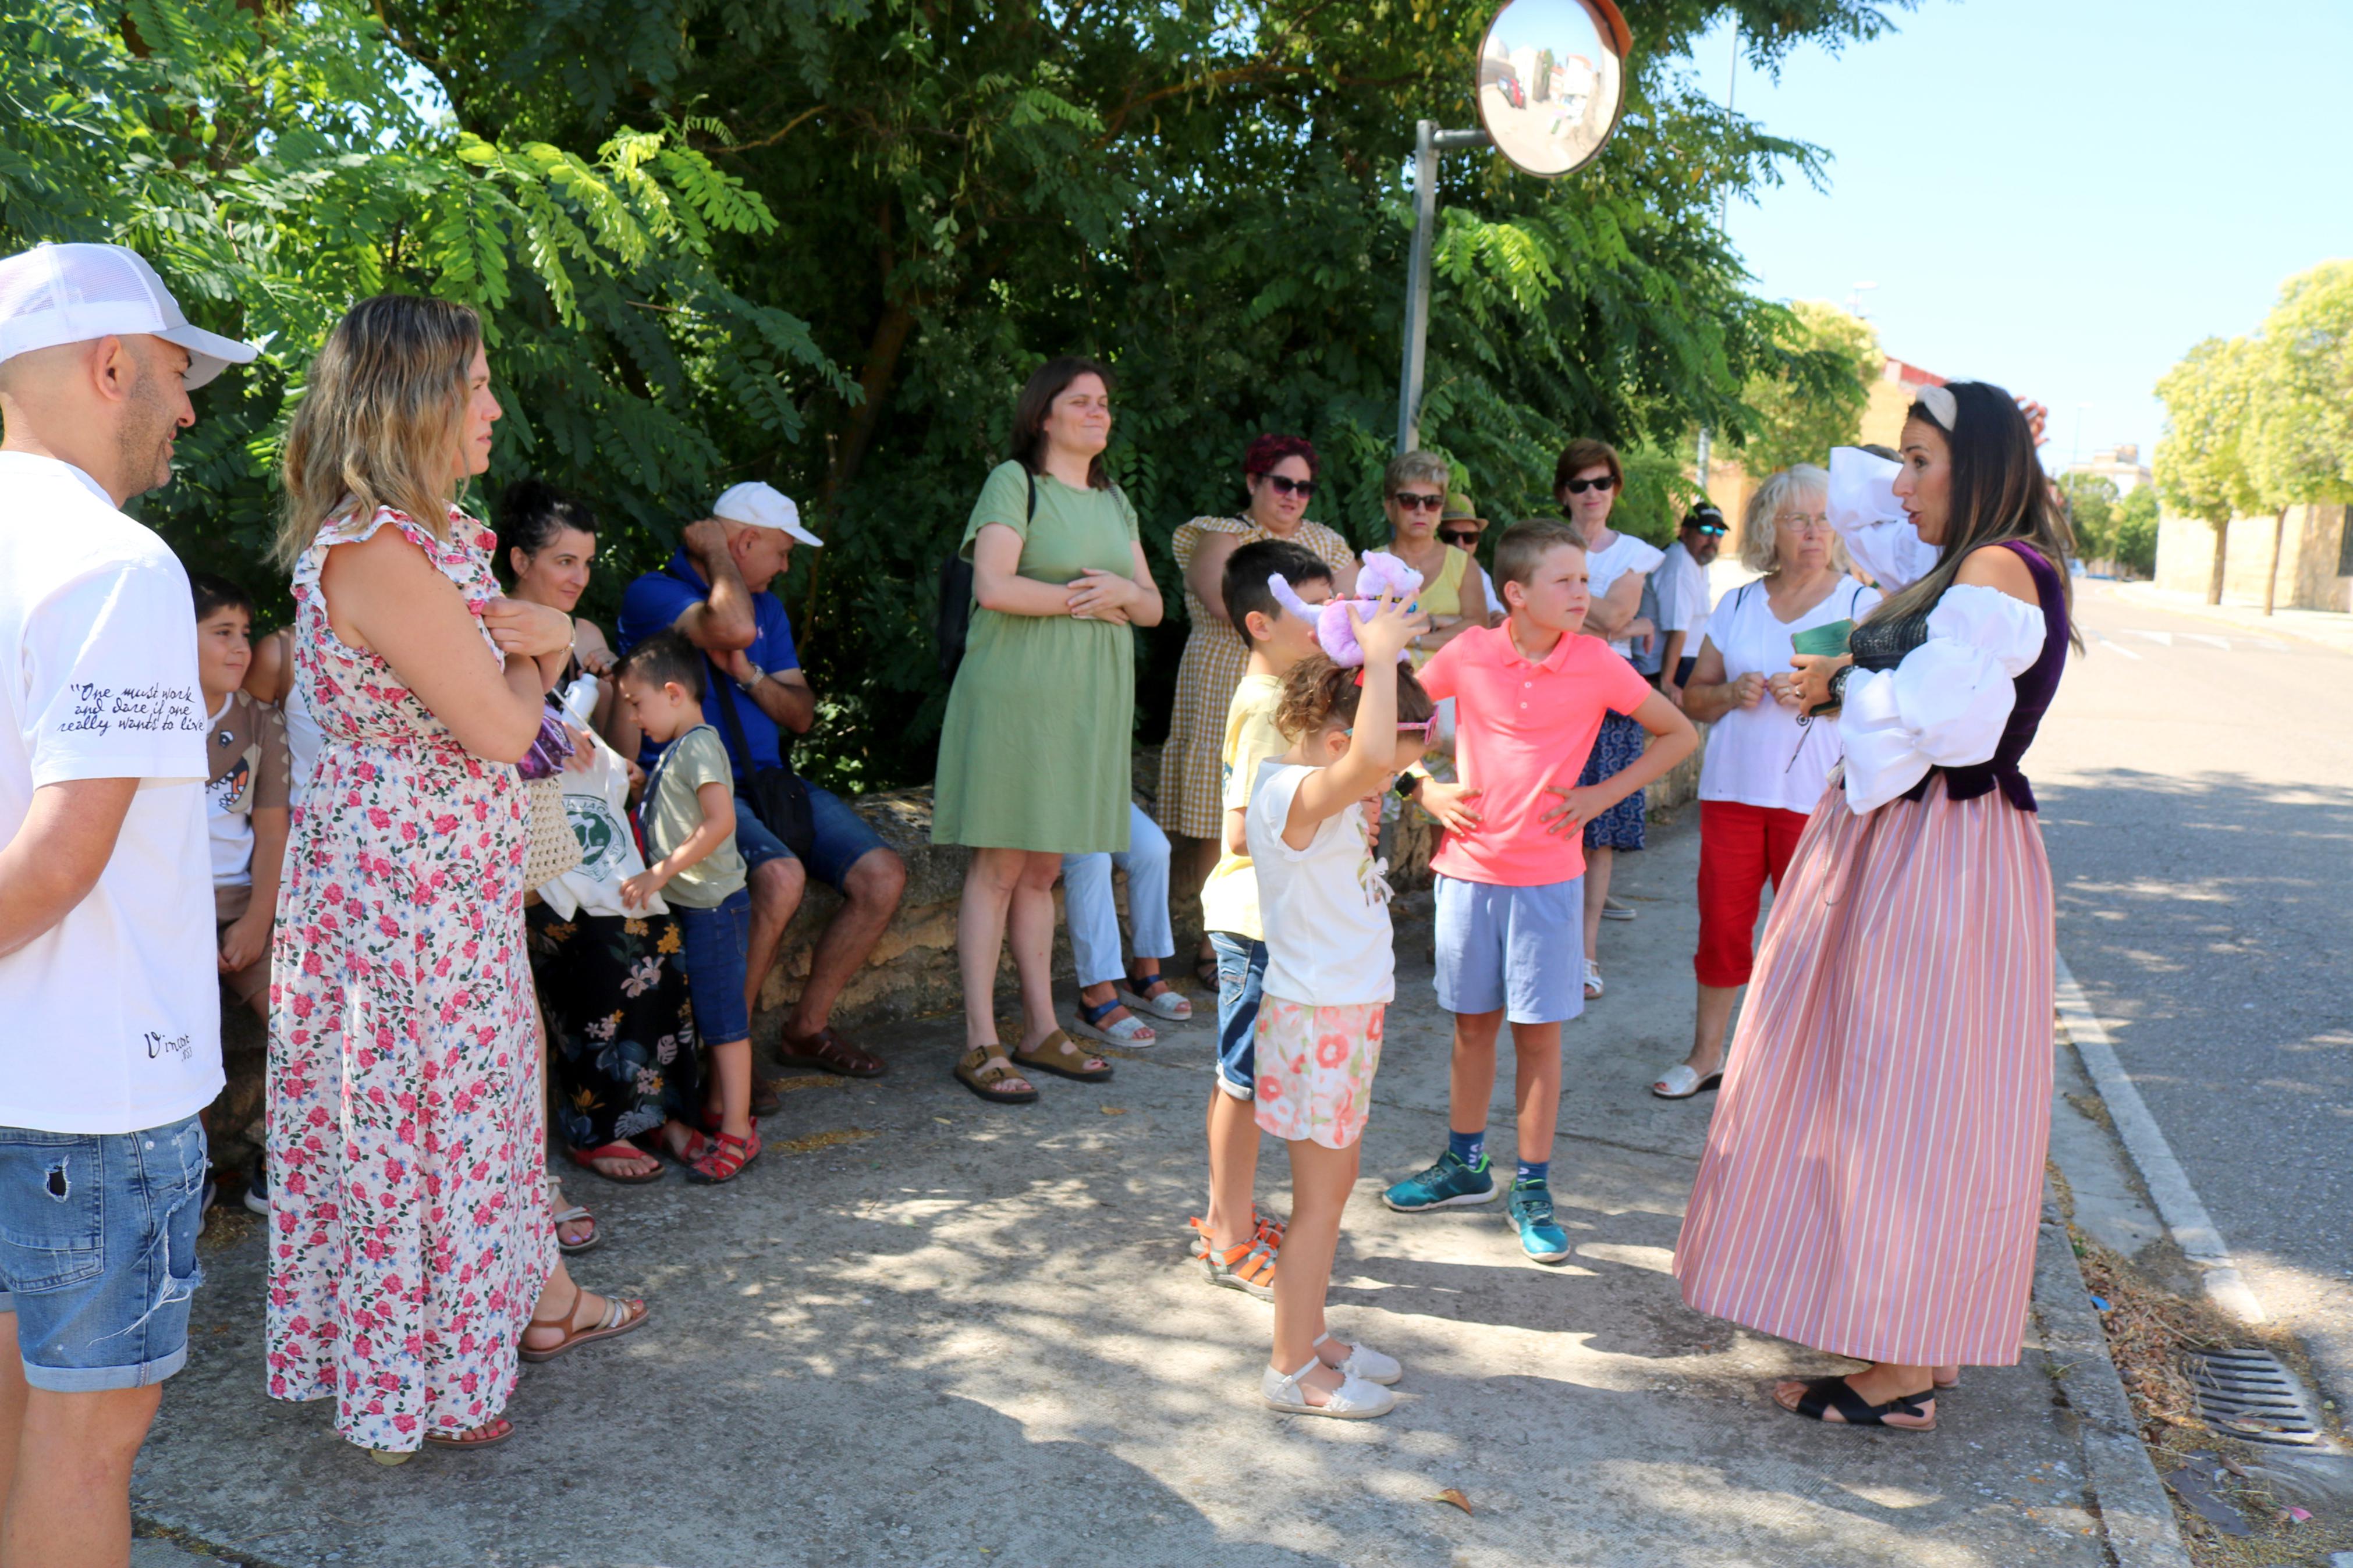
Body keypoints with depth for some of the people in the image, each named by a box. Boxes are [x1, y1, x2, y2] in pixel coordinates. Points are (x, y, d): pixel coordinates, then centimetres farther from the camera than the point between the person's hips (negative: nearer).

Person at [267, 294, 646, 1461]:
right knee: (416, 1110, 3)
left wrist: (544, 640, -8)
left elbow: (524, 684, 15)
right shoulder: (376, 551, -22)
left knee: (484, 1084, 20)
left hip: (458, 880, 10)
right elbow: (502, 727, -21)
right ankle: (408, 1392, 20)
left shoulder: (429, 535, 10)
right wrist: (527, 652, -1)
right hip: (408, 890, -10)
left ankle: (527, 1296, 38)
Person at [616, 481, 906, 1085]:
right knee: (780, 875, -34)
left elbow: (801, 715, 16)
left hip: (767, 783, 8)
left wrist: (748, 673, -3)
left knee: (883, 874, -10)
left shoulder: (769, 608, 19)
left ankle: (807, 1028, 7)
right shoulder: (652, 593, -5)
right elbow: (734, 627, -26)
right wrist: (715, 553, -9)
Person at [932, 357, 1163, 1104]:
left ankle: (1041, 1030, 18)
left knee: (1044, 868, 11)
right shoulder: (1014, 483, -3)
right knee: (999, 867, -4)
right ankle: (980, 1045, 0)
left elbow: (1154, 607, 16)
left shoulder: (1113, 500, 19)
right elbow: (993, 587, -17)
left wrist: (1122, 592, -6)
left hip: (1089, 703, 7)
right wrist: (1081, 599, -7)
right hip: (1015, 695, -6)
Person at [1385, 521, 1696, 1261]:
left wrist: (1605, 793, -4)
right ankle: (1465, 1164, 30)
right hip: (1469, 867, 1)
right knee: (1474, 1022, 13)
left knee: (1538, 1030, 3)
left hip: (1549, 875, -1)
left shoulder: (1597, 665, -7)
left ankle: (1532, 1189, 15)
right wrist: (1423, 789, -1)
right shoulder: (1469, 654, -5)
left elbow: (1679, 735, 4)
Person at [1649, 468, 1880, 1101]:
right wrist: (1731, 694, -7)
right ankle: (1706, 1055, 19)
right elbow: (1694, 698, 14)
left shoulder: (1862, 605, 2)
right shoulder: (1736, 605, 12)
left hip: (1818, 794, -3)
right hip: (1732, 788, 3)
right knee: (1721, 924, 6)